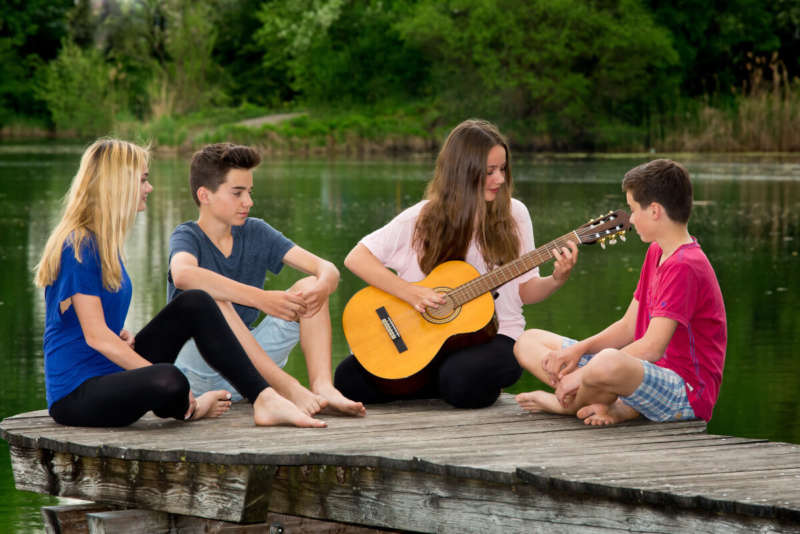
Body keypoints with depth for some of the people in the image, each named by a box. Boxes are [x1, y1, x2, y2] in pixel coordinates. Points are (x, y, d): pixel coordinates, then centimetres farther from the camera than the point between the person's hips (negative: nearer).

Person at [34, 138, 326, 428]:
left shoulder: (103, 242, 15)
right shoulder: (78, 248, -15)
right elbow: (95, 335, -19)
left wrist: (123, 338, 0)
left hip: (111, 371, 10)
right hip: (75, 398, -10)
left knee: (195, 304, 0)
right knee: (169, 382, -37)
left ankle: (265, 400, -7)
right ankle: (187, 408, 0)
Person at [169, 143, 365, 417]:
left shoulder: (255, 233, 7)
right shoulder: (188, 236, -8)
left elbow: (327, 268, -2)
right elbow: (182, 275, -35)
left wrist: (322, 287, -28)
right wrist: (260, 299, -40)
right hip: (199, 372, -5)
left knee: (309, 286, -8)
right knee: (208, 298, -32)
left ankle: (322, 385, -30)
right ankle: (288, 388, -37)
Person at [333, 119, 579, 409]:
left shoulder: (513, 215, 2)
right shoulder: (423, 218, -2)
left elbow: (525, 291, 5)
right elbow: (356, 258, -6)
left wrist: (556, 279, -16)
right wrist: (408, 292, -18)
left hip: (495, 334, -1)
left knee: (461, 380, -35)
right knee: (348, 378, -18)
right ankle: (447, 383, 3)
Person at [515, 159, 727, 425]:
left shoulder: (684, 266, -18)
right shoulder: (656, 253, 16)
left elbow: (652, 347, -25)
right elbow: (629, 327, 17)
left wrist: (582, 374, -21)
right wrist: (577, 350, 0)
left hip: (688, 395, -11)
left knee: (608, 363, -44)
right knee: (529, 342, 10)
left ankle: (568, 403, -8)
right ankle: (613, 406, -13)